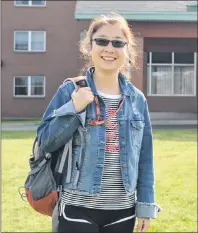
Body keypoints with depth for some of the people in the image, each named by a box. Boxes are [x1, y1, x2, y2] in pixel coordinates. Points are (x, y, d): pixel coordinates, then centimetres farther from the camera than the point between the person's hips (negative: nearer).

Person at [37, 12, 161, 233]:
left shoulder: (137, 99, 4)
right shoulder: (71, 90, -4)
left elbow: (145, 156, 8)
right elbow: (45, 141, -7)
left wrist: (146, 205, 6)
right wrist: (74, 109, -18)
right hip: (78, 209, -3)